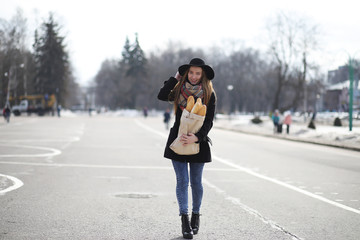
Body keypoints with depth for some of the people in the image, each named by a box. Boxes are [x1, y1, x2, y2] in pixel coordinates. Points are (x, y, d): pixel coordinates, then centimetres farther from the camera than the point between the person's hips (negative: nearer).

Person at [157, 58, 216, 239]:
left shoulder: (209, 94, -3)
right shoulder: (179, 90, 2)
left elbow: (209, 121, -7)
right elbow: (162, 96, -17)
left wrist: (196, 137, -22)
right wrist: (176, 77, -10)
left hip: (198, 142, -1)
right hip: (177, 141, 1)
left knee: (196, 182, 7)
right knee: (182, 181, -2)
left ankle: (196, 216, 25)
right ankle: (184, 220, -1)